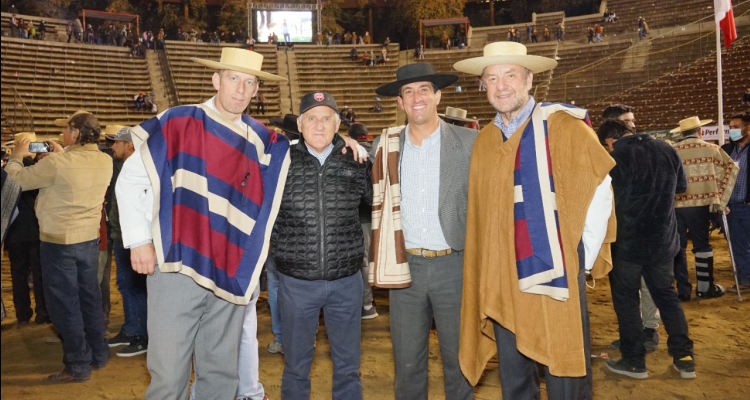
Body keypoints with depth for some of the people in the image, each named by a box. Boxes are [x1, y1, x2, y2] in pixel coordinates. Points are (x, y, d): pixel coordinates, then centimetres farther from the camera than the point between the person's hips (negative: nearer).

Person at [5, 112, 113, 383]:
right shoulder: (105, 162, -2)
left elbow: (18, 180, -6)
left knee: (64, 303, 4)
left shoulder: (56, 163, -21)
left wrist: (16, 156, 11)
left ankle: (78, 366, 12)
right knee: (90, 298, 16)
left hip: (59, 241, -6)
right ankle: (99, 355, 26)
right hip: (90, 238, 6)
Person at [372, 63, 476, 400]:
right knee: (406, 362, 14)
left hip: (454, 264, -2)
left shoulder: (470, 142, -3)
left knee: (459, 359, 13)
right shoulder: (384, 146, 4)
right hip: (406, 265, 2)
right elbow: (375, 202, 13)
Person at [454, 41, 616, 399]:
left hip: (555, 275, -4)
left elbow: (599, 189, -5)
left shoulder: (562, 126, -5)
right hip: (502, 281, 5)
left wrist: (583, 257, -5)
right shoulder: (484, 140, 9)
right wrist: (487, 271, 7)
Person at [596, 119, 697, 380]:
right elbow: (682, 186, 18)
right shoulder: (666, 149, 4)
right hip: (663, 239, 5)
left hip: (627, 241, -5)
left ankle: (634, 361, 14)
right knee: (667, 295, 17)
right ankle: (684, 358, 19)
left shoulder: (615, 156, -13)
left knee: (626, 299, 7)